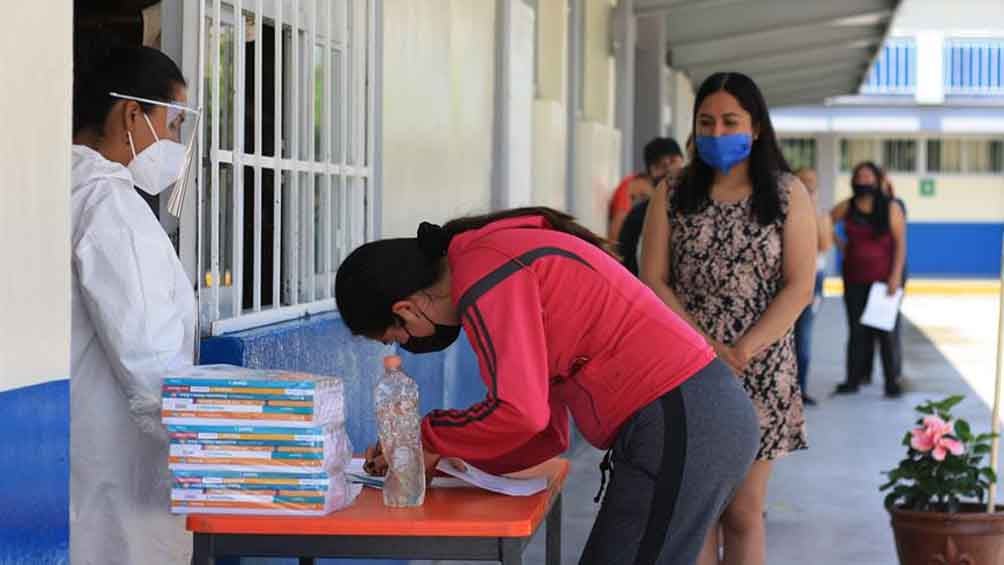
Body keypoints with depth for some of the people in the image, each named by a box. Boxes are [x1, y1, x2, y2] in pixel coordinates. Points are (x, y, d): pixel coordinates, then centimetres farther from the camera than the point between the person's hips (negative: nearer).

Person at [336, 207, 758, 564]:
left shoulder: (484, 278, -12)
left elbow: (520, 414, -20)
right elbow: (546, 431, 19)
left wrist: (426, 440, -4)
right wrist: (447, 458, 10)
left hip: (679, 427, -10)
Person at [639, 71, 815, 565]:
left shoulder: (789, 195, 2)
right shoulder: (671, 196, 5)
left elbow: (799, 287, -5)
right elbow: (653, 282, -1)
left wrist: (742, 352, -15)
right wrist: (705, 346, -14)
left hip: (761, 374, -1)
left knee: (744, 512, 6)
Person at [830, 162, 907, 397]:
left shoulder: (891, 209, -6)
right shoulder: (846, 207, 3)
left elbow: (900, 243, -7)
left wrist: (896, 275, -13)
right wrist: (838, 243, 8)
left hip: (884, 278, -3)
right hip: (855, 278, 3)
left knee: (887, 330, -3)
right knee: (857, 329, 7)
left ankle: (892, 381, 1)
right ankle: (854, 379, 13)